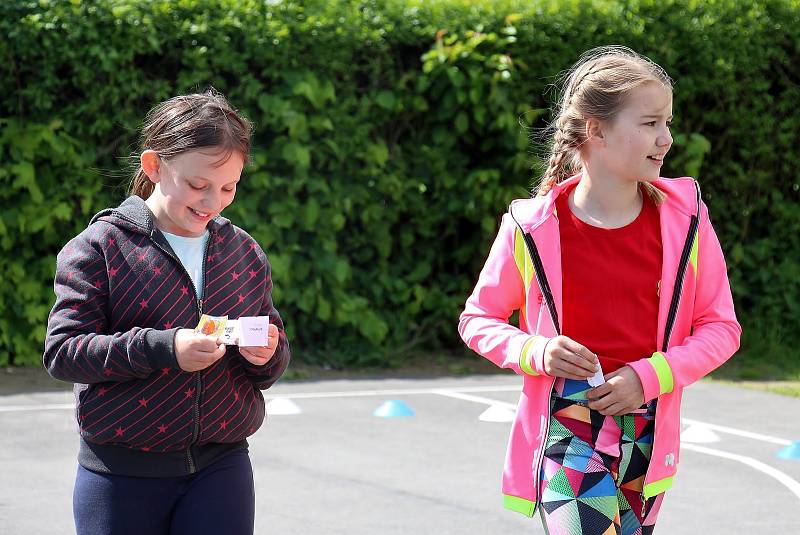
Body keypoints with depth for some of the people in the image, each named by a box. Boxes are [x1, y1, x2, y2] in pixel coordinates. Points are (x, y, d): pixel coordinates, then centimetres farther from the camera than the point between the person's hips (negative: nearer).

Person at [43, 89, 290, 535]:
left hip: (222, 466, 3)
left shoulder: (246, 254, 9)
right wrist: (165, 347, -23)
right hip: (122, 473, -3)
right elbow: (61, 351, -12)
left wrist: (268, 353, -9)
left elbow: (272, 367, 16)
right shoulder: (100, 247, -5)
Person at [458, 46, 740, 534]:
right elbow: (477, 320, 3)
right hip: (568, 433, -3)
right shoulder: (533, 229, -10)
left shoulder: (684, 218, -5)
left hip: (648, 435, 3)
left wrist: (650, 376, -13)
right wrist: (534, 352, -17)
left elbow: (721, 326, 1)